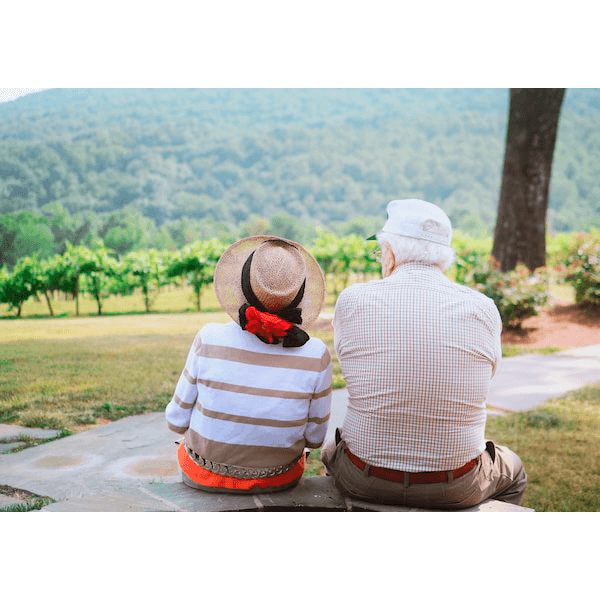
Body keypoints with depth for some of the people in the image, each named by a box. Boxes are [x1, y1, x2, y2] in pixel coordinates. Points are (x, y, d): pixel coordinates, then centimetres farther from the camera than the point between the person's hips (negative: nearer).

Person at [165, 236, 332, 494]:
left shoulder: (210, 339, -24)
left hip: (205, 475, 0)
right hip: (278, 479, 1)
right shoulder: (315, 355, -22)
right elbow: (314, 437, -9)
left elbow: (178, 420, -11)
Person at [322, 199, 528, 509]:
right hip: (454, 489, 0)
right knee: (512, 471, 34)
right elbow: (485, 374, 6)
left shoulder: (353, 301, -13)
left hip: (366, 483, 0)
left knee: (331, 450, 37)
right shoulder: (483, 310, -11)